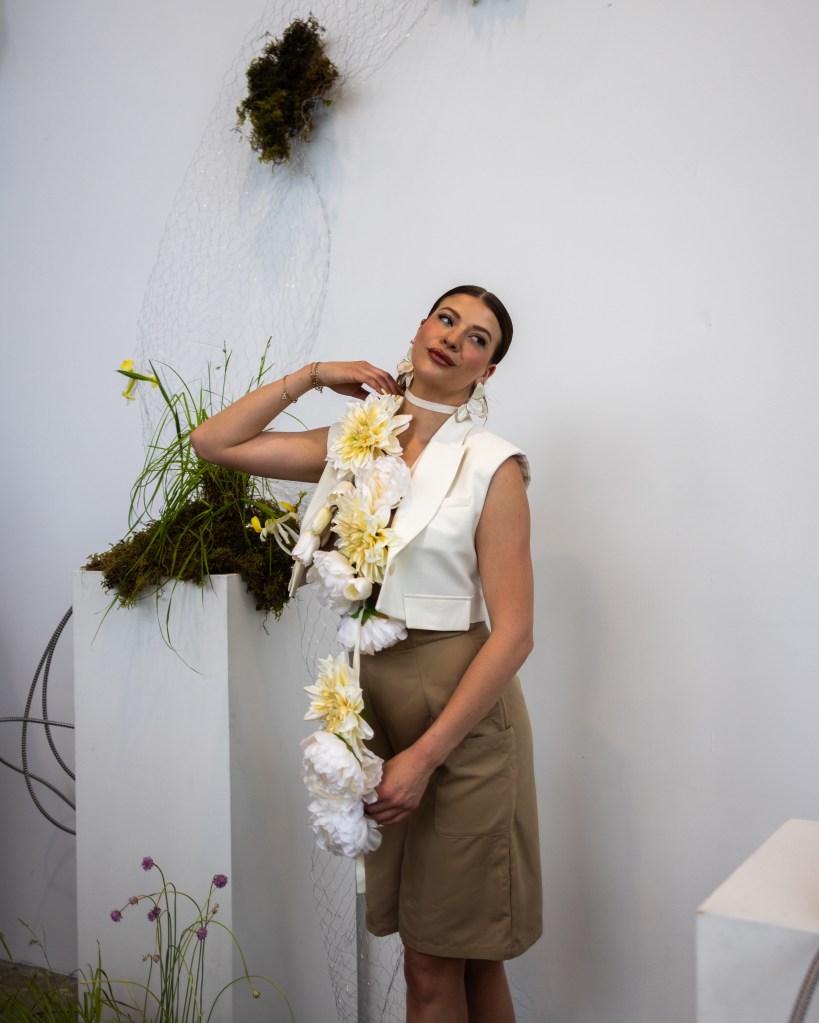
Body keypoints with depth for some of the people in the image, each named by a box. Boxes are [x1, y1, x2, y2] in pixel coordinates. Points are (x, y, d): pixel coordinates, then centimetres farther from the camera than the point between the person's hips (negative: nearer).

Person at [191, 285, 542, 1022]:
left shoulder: (492, 465, -10)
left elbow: (513, 634, -13)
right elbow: (214, 442, 9)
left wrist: (426, 753, -17)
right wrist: (311, 376, 4)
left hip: (462, 714, -4)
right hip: (378, 700, 5)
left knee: (441, 964, 5)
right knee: (429, 950, 16)